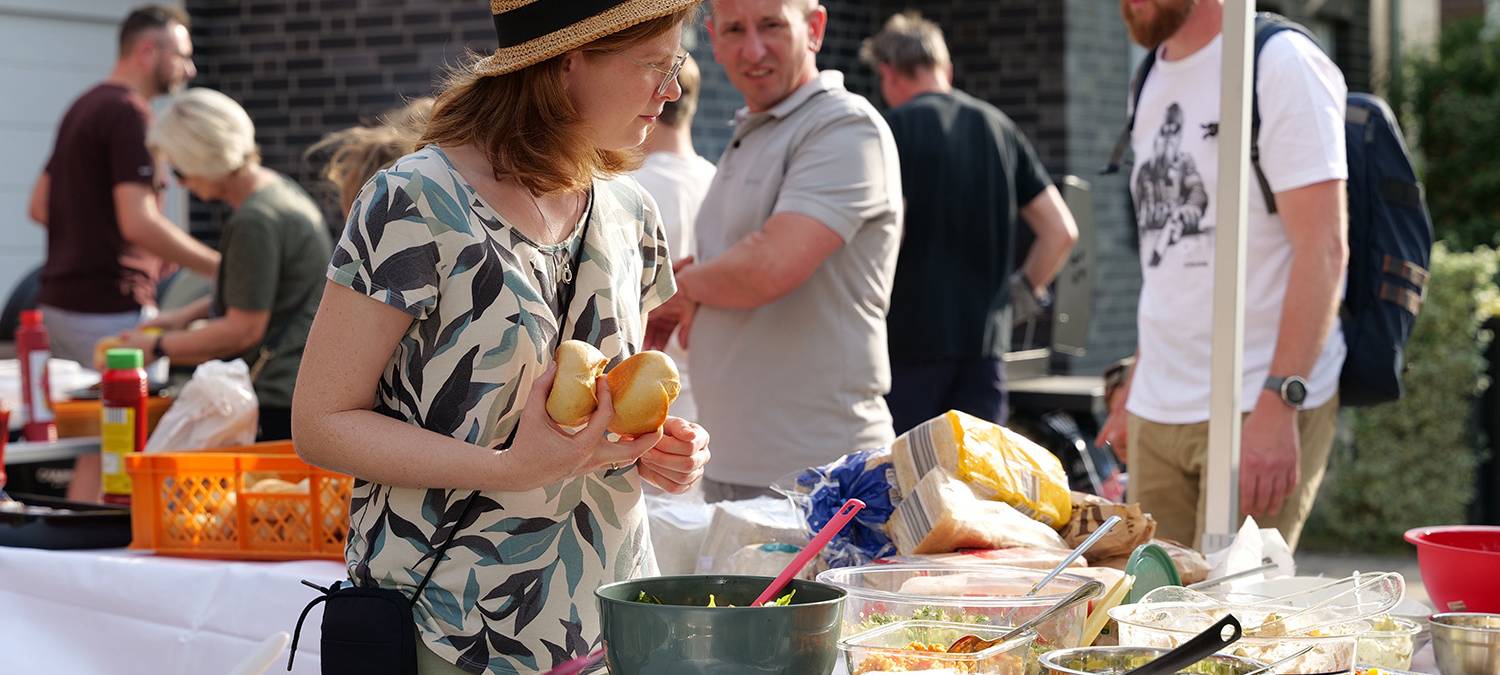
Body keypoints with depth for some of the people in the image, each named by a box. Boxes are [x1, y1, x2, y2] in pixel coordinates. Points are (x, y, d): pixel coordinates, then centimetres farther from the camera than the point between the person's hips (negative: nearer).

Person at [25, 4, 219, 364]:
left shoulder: (83, 107, 16)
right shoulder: (129, 113, -14)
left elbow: (40, 206, 20)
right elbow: (139, 223, -23)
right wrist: (222, 268, -17)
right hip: (110, 308, -10)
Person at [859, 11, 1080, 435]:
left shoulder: (894, 127, -5)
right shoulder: (999, 128, 12)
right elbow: (1062, 231, 9)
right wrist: (1020, 295, 16)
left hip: (910, 338, -5)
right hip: (985, 339, 5)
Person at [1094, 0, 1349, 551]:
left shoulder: (1280, 62, -9)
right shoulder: (1152, 82, 15)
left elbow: (1323, 248, -15)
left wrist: (1278, 404, -22)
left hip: (1261, 408, -7)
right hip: (1157, 415, 7)